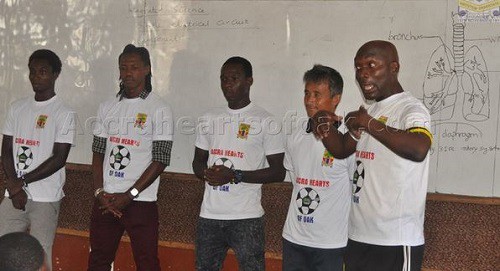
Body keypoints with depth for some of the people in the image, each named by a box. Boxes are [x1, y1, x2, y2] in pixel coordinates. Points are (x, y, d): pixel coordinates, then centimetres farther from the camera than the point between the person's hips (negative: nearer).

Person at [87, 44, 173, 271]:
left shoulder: (159, 109, -4)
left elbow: (160, 160, -9)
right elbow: (98, 153, 11)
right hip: (105, 200, 5)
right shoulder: (107, 108, 11)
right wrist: (100, 191, -3)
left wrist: (128, 196, -12)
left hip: (141, 201, -5)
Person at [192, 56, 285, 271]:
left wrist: (235, 176, -17)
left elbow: (278, 172, -6)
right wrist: (206, 173, -6)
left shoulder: (264, 121, -5)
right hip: (209, 214, 5)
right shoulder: (209, 119, 11)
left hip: (246, 217, -5)